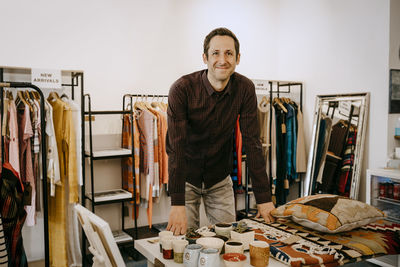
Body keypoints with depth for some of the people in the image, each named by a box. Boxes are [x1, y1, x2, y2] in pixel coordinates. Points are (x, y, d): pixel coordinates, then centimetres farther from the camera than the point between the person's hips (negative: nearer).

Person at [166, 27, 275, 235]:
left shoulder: (245, 89, -14)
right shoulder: (182, 89, -23)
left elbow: (252, 143, -14)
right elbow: (176, 147, -28)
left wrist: (264, 198, -18)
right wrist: (177, 204, -34)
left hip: (220, 178, 3)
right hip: (186, 177, -2)